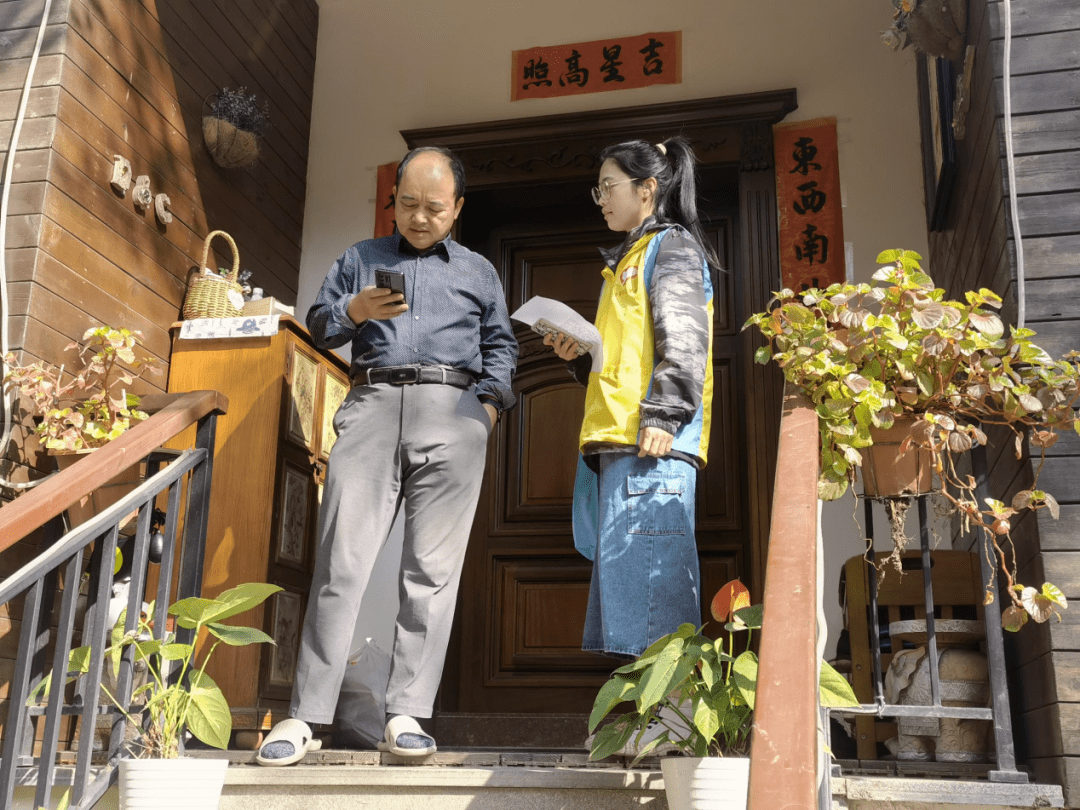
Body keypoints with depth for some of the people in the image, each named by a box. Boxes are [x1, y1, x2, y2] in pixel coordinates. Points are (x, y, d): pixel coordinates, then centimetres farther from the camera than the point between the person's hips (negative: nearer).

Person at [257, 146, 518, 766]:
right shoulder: (361, 259, 22)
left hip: (452, 412, 0)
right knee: (341, 558, -8)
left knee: (432, 569, -5)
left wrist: (491, 402, 4)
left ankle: (407, 715, -1)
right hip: (372, 406, 0)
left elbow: (501, 344, 21)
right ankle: (306, 717, -5)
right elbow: (318, 325, 19)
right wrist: (353, 310, -3)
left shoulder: (479, 271, 22)